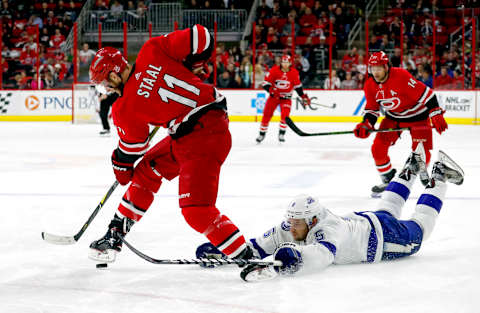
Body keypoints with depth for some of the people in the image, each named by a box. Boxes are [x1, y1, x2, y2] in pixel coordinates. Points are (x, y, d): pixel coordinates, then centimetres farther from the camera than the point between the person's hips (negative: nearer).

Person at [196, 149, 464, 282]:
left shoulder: (328, 229, -46)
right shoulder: (290, 229, -25)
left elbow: (321, 256, -67)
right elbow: (259, 246, -24)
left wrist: (294, 255, -86)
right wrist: (221, 252, -37)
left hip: (380, 231, -6)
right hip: (358, 219, 6)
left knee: (418, 230, 20)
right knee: (388, 210, 35)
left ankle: (438, 179, 33)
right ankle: (411, 170, 54)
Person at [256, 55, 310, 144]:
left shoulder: (294, 73, -7)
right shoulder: (274, 70, -14)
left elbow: (298, 85, 6)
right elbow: (265, 83, -13)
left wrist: (303, 96, 3)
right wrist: (271, 90, -29)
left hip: (286, 97, 0)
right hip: (274, 95, 0)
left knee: (285, 115, -19)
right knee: (267, 114, -2)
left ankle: (281, 134, -7)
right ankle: (262, 134, 14)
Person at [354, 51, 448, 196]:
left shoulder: (401, 76, -30)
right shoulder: (370, 85, -10)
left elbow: (425, 94, -27)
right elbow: (372, 109, 2)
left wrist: (437, 115, -28)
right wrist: (365, 125, -15)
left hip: (417, 116, -5)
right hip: (393, 117, 5)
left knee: (421, 153, -9)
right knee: (378, 148, -6)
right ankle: (388, 179, 16)